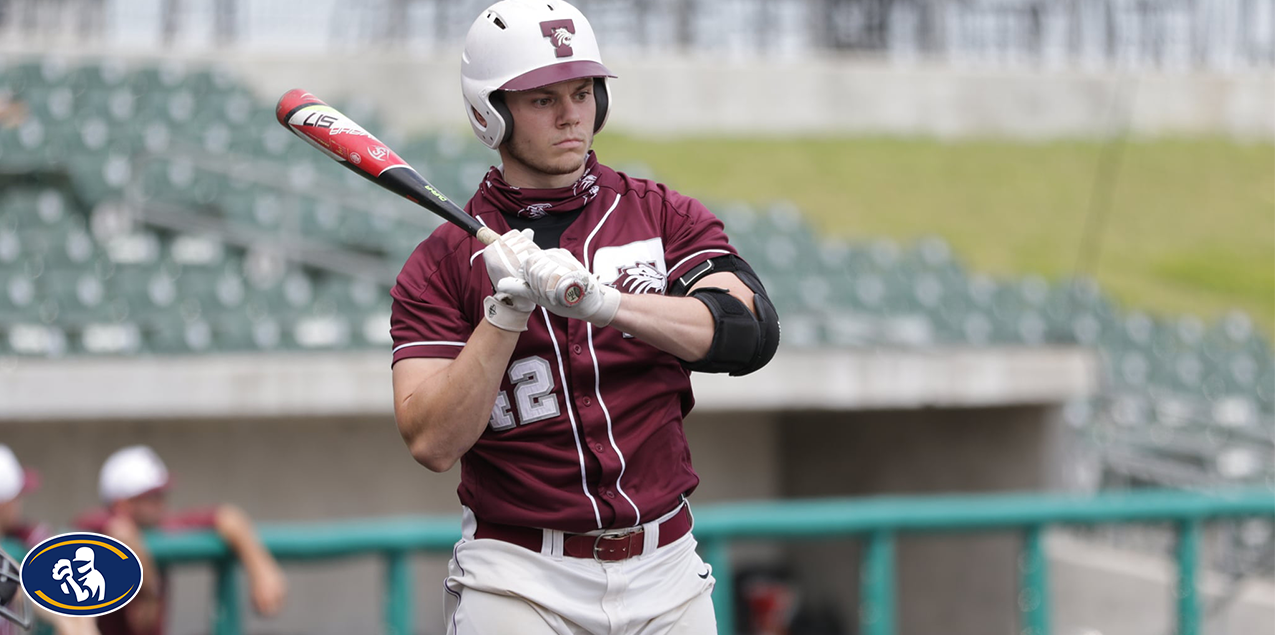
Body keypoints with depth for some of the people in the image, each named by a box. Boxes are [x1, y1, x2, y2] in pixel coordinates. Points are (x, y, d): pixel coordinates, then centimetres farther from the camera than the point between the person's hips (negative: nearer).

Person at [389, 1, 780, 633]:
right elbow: (432, 443, -9)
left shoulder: (665, 217, 5)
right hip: (518, 578, -2)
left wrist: (601, 301, -25)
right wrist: (506, 313, -20)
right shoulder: (443, 263, 1)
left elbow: (752, 334, -13)